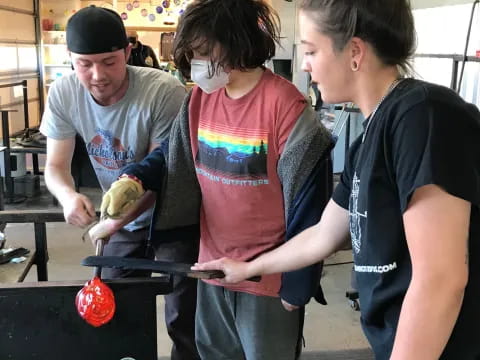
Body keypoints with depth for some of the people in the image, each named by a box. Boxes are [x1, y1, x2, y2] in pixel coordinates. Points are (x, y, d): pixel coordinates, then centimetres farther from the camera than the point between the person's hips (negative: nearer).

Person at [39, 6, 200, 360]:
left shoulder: (164, 92, -29)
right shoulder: (63, 94, -14)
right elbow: (56, 166, -8)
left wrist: (120, 219, -38)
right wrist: (69, 196, -31)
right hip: (121, 215, 5)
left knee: (183, 317, 3)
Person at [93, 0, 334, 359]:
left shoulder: (285, 104, -20)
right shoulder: (200, 98, 1)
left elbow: (307, 203, -18)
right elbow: (173, 154, 12)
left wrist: (297, 283, -14)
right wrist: (134, 179, -10)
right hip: (213, 267, 7)